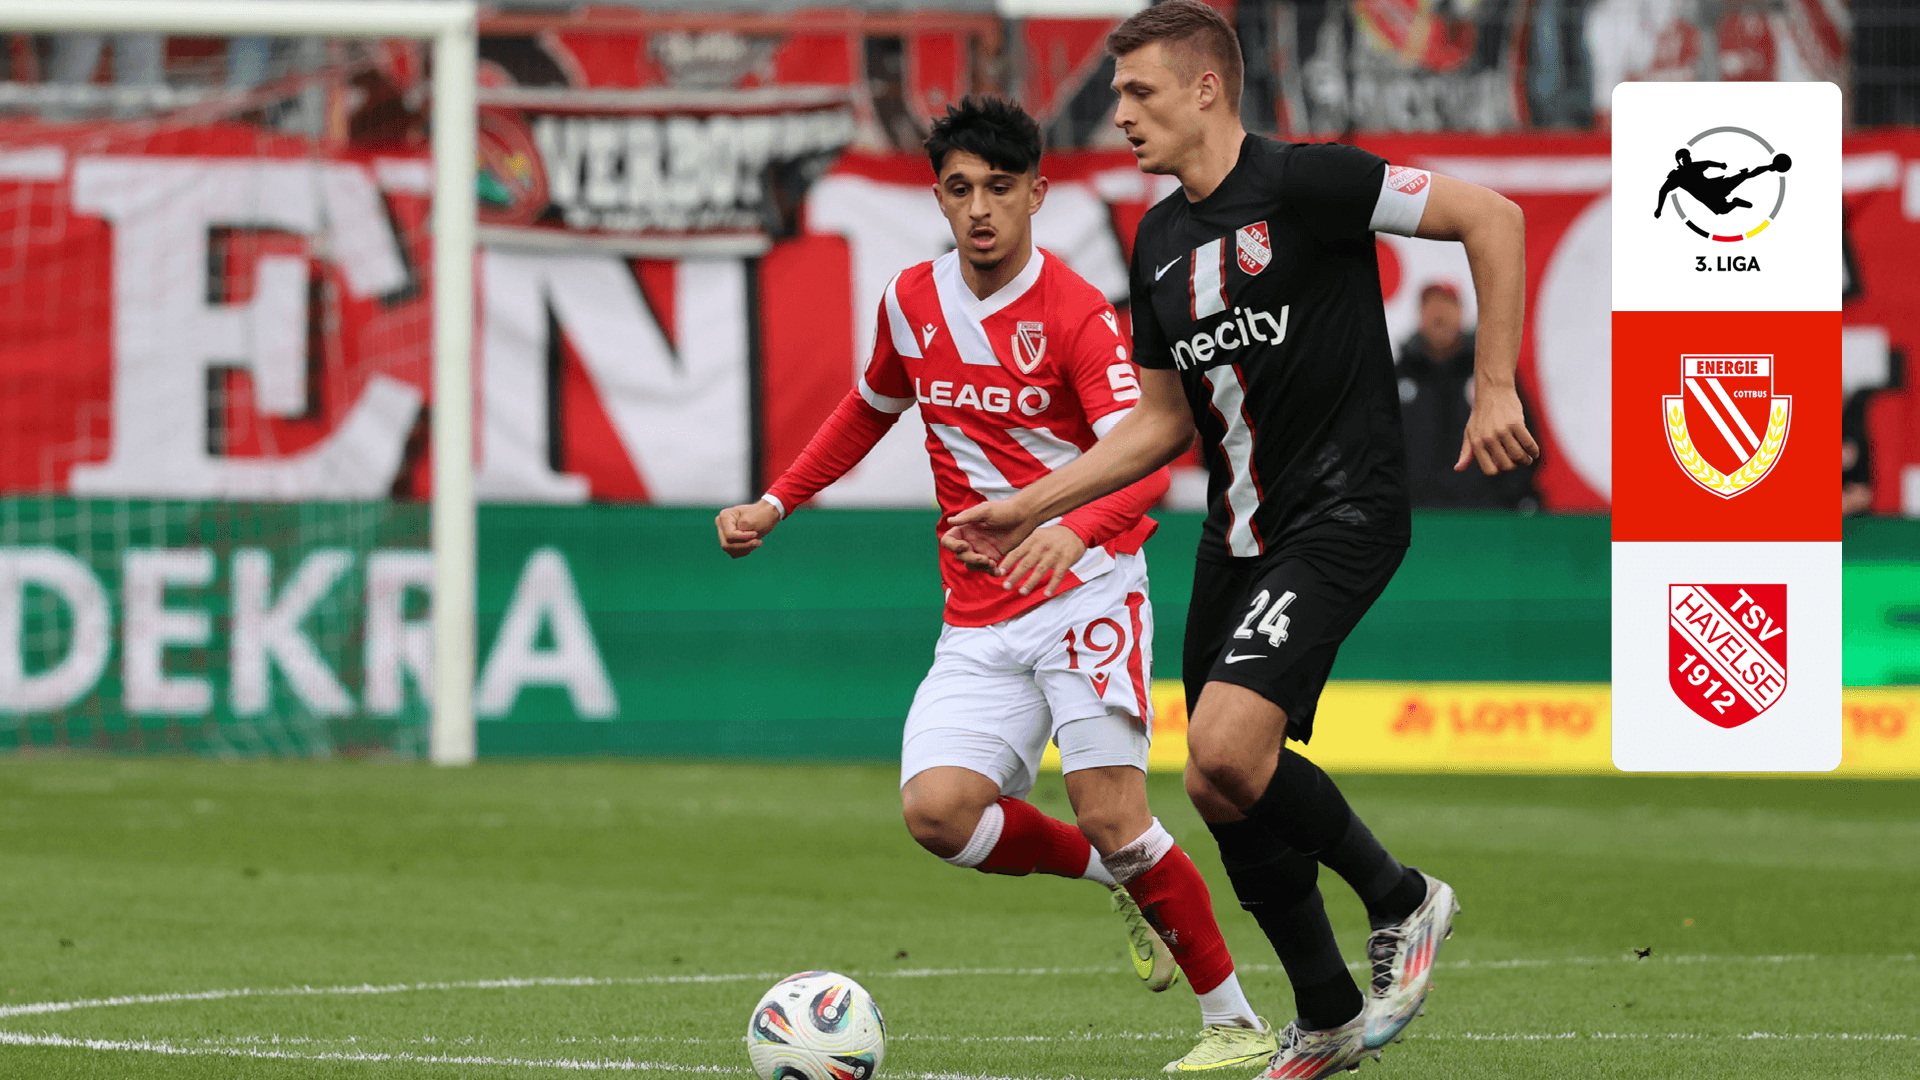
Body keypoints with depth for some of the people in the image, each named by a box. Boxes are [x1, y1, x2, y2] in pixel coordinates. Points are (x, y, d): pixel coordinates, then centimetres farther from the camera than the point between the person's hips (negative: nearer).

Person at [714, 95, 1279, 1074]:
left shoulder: (1076, 314, -12)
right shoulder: (911, 301, 7)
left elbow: (1146, 460, -23)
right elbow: (871, 407, 28)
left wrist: (1072, 528, -42)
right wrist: (777, 502, 23)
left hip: (1086, 590, -5)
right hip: (978, 621, 5)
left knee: (1109, 817, -17)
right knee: (937, 810, -17)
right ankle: (1119, 881, 10)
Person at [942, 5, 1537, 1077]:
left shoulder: (1302, 183, -12)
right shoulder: (1161, 242, 12)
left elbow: (1491, 219, -13)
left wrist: (1495, 388, -16)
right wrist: (1035, 504, 12)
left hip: (1339, 520, -8)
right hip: (1235, 537, 8)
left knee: (1226, 752, -24)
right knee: (1231, 796, 7)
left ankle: (1401, 900, -1)